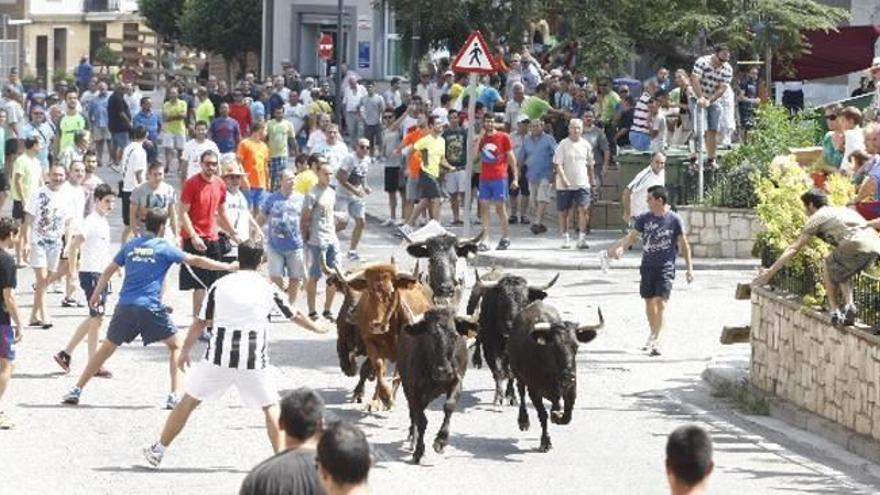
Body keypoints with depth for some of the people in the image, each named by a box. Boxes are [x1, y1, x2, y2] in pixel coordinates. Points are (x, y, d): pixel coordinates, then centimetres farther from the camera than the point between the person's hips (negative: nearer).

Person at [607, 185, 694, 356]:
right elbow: (631, 236, 0)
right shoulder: (644, 219, 4)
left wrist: (689, 268, 2)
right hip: (648, 265, 5)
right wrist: (620, 247, -21)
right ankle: (653, 334, 33)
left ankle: (658, 342, -20)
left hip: (666, 267, -5)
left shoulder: (674, 219, -6)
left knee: (660, 302, -14)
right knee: (649, 302, 13)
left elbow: (684, 244, 1)